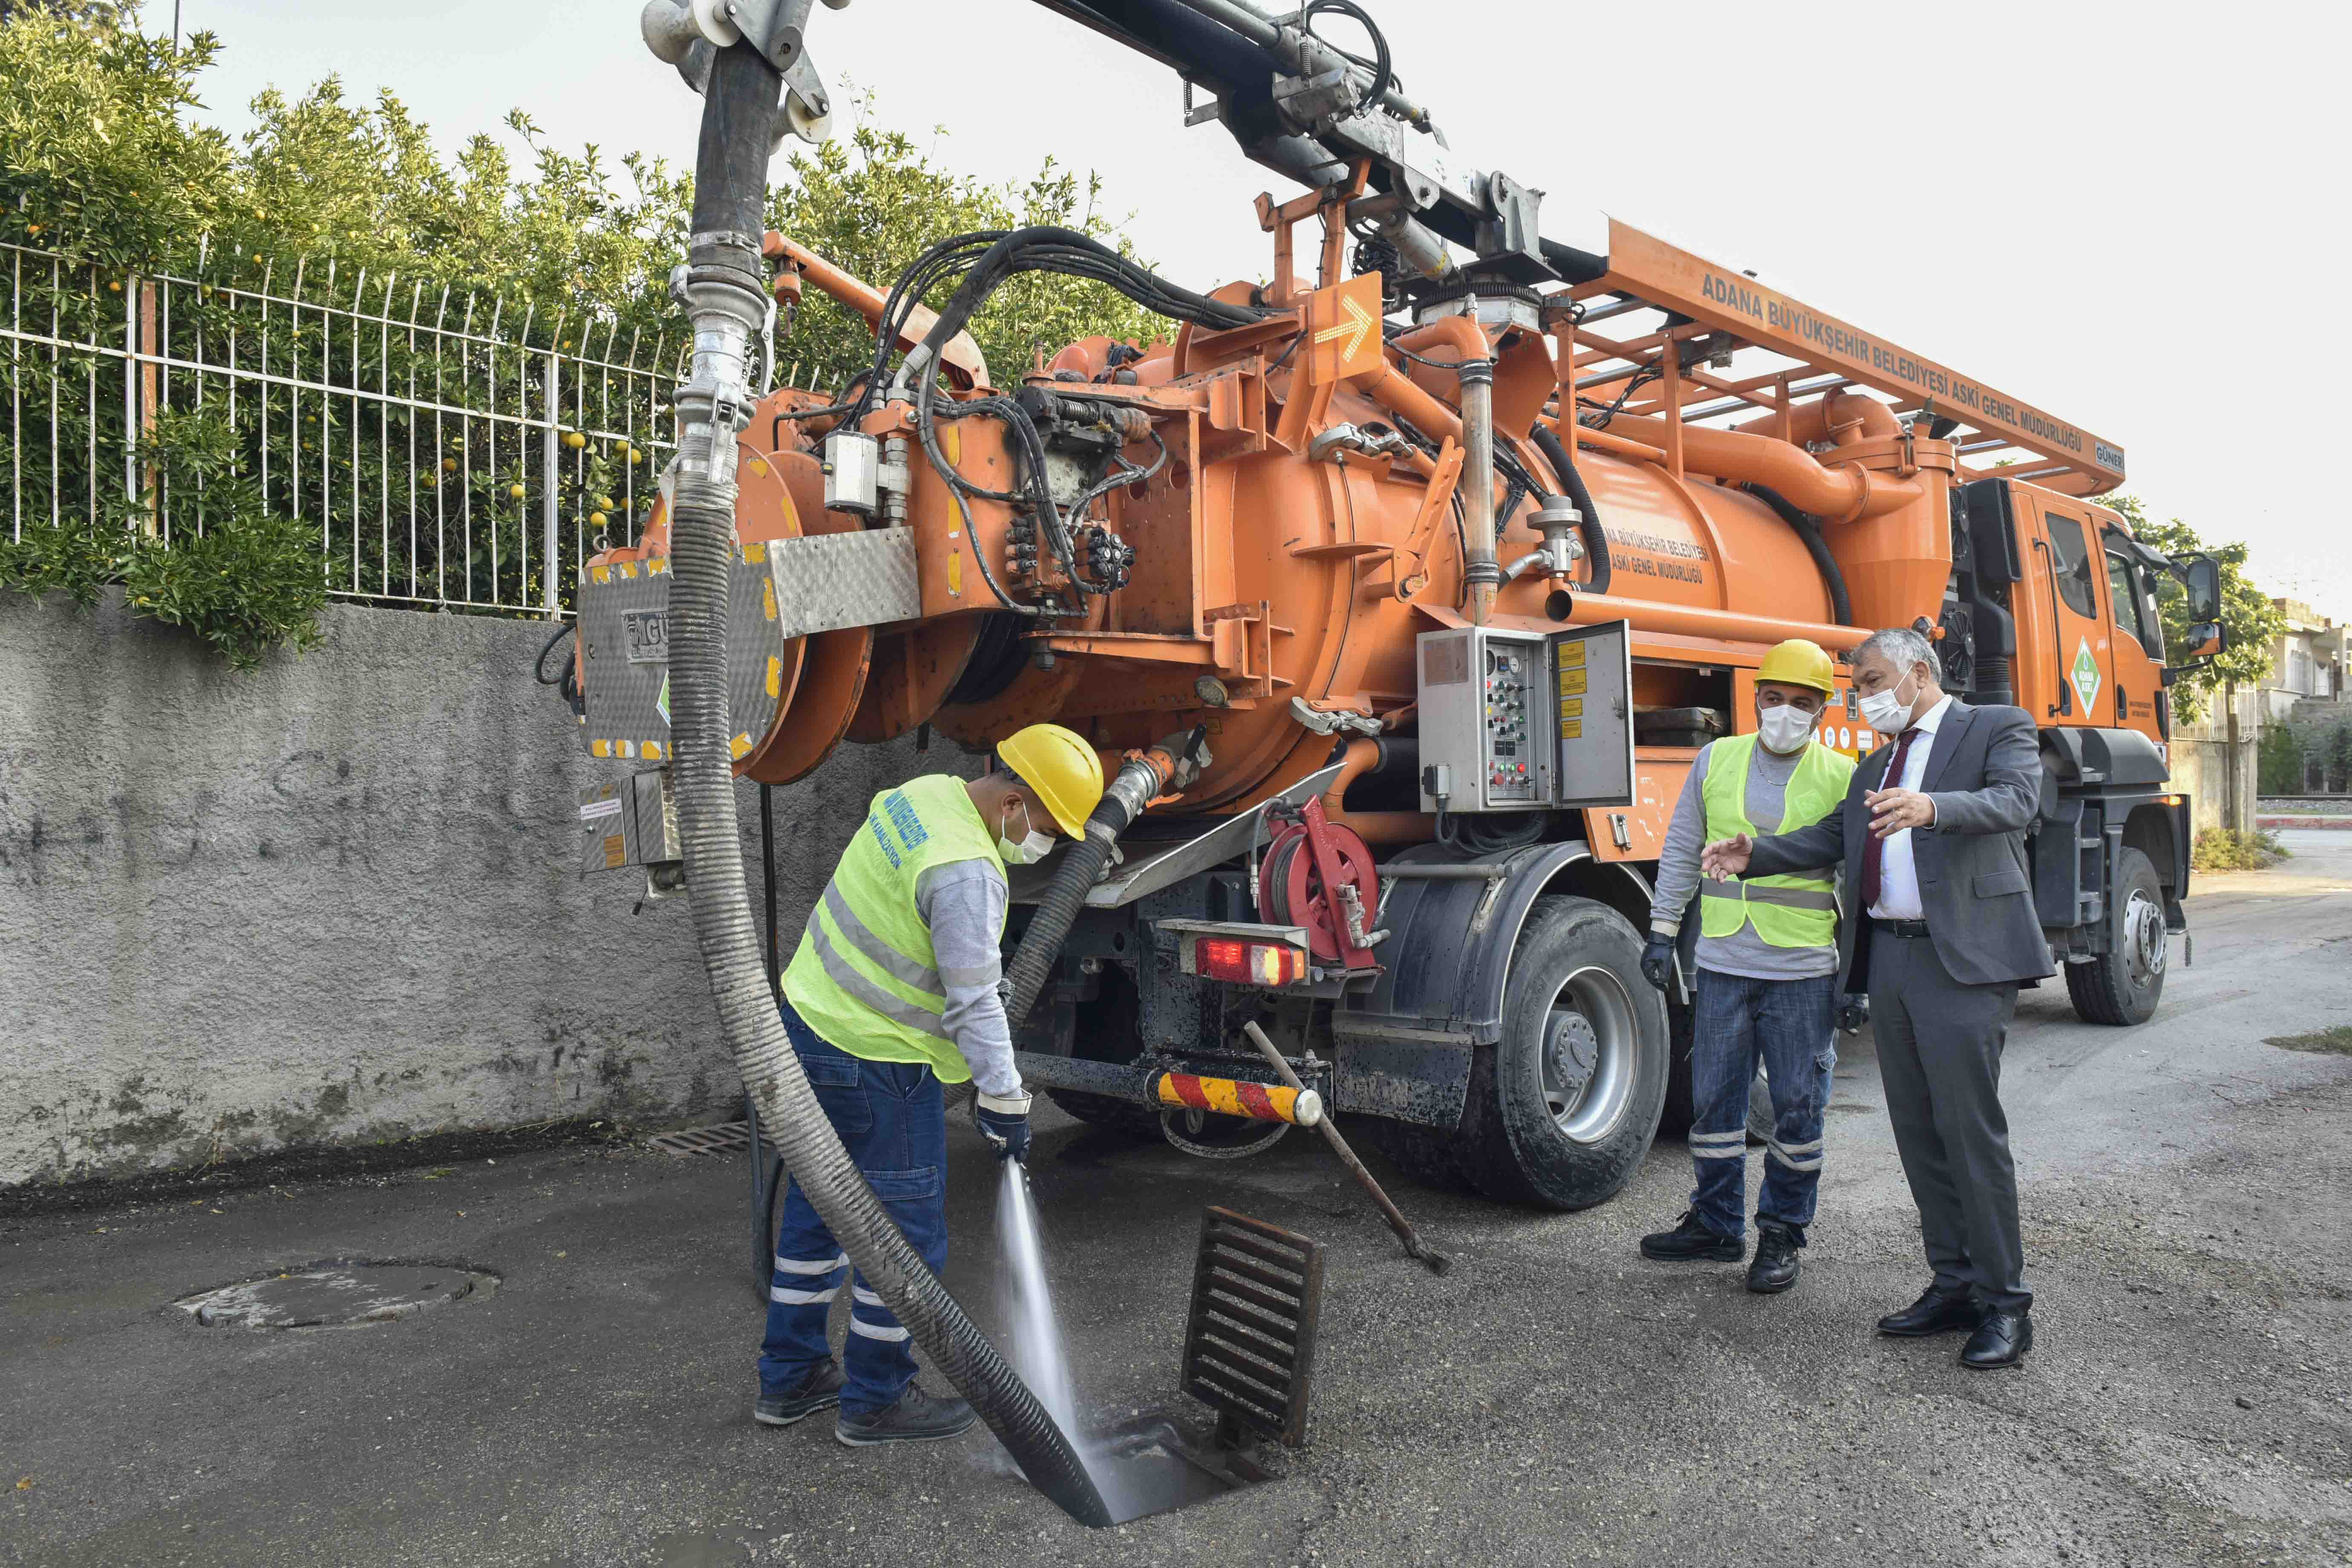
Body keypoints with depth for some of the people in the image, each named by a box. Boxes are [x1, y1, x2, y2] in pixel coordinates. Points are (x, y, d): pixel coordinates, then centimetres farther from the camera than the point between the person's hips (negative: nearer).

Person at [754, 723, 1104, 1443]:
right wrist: (1005, 1102, -13)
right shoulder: (967, 872, -25)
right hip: (873, 1061, -10)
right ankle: (875, 1399, 21)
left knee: (818, 1207, 21)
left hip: (808, 1022, 10)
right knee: (905, 1230, 6)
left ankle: (789, 1376, 35)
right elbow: (974, 1004, -23)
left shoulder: (926, 794, 4)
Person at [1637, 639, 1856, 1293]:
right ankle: (1715, 1223, 25)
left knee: (1798, 1107, 5)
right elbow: (1681, 852, 12)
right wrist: (1663, 932, 9)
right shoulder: (1717, 760, 6)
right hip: (1722, 966, 2)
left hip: (1803, 973, -2)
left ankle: (1782, 1233, 21)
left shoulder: (1842, 777, -1)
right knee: (1714, 1098, 10)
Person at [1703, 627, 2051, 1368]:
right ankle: (1955, 1285, 22)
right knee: (1918, 1131, 11)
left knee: (1970, 1126, -7)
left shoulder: (1998, 728, 0)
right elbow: (1833, 837, 15)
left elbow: (2014, 801, -19)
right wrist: (1757, 852, -1)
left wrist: (1934, 808, -38)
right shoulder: (1876, 765, 23)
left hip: (1963, 958, -8)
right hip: (1890, 958, 8)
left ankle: (2004, 1304, 4)